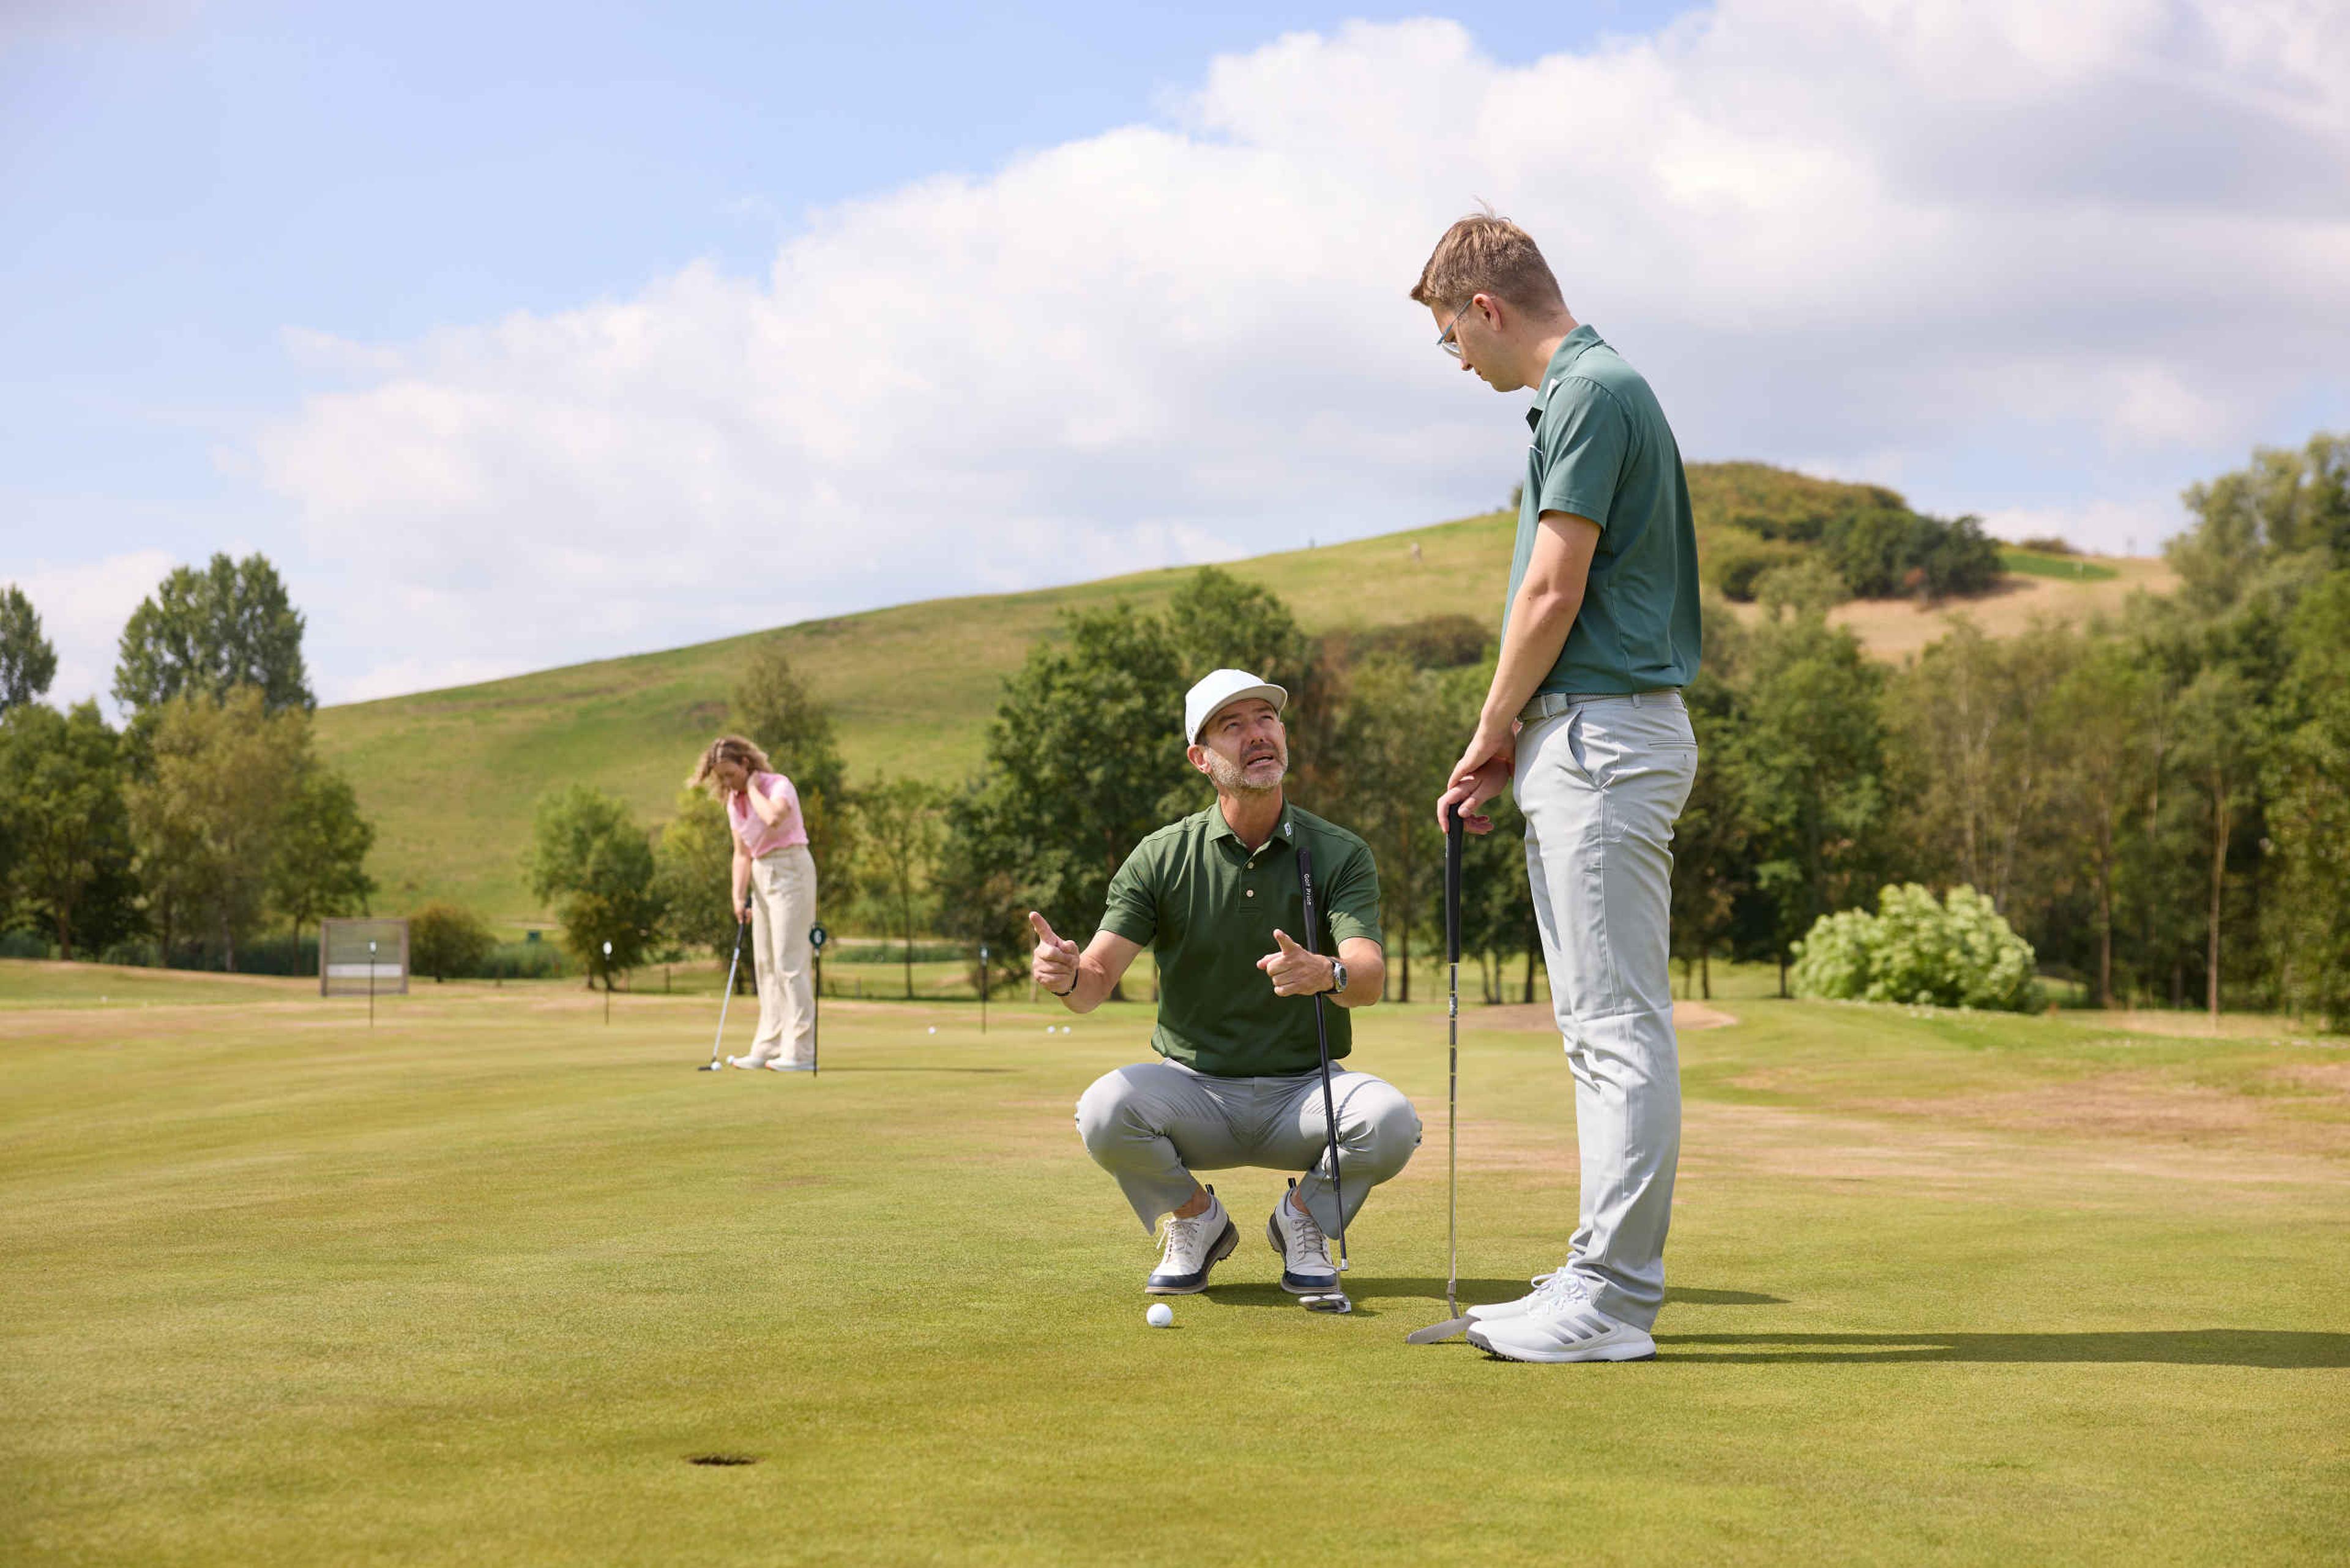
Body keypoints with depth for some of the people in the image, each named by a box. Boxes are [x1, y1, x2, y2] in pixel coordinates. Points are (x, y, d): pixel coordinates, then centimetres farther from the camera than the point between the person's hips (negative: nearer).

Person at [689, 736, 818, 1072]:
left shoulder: (778, 785, -14)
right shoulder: (733, 801, 9)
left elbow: (773, 818, -36)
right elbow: (742, 854, 12)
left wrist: (753, 787, -21)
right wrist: (739, 896, 3)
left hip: (790, 870, -8)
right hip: (762, 876, 9)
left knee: (789, 963, -12)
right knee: (765, 965, 9)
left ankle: (801, 1052, -13)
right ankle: (768, 1048, 14)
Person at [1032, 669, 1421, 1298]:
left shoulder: (1341, 855, -5)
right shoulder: (1161, 857, -3)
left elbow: (1370, 977, -20)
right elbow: (1097, 981, -11)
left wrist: (1325, 973, -45)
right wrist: (1067, 974, -36)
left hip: (1304, 1091, 0)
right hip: (1196, 1090, 0)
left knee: (1390, 1121, -32)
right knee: (1105, 1110, -31)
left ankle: (1303, 1216, 3)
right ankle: (1195, 1220, 2)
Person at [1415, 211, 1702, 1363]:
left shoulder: (1588, 394, -13)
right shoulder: (1600, 389, 19)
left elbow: (1552, 593, -17)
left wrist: (1488, 739, -5)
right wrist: (1511, 752, 17)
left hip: (1601, 737, -11)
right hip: (1588, 741, 11)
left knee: (1618, 1024, -8)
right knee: (1602, 1024, 12)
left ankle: (1610, 1300, -6)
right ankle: (1606, 1281, 17)